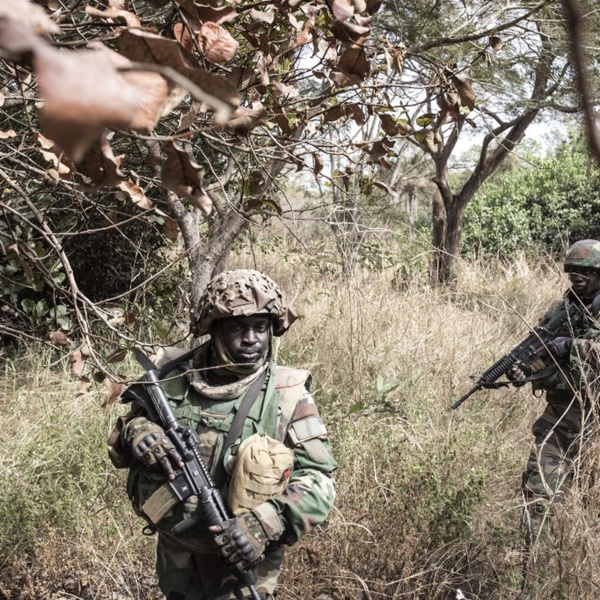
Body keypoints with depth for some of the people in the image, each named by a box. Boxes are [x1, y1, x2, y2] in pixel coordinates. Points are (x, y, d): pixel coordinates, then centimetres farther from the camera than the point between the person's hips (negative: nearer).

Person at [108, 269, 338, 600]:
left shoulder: (287, 395, -12)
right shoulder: (173, 378, -4)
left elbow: (317, 480, -13)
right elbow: (119, 447, 7)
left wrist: (265, 524, -28)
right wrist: (136, 432, -16)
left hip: (238, 563, -3)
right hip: (175, 560, 4)